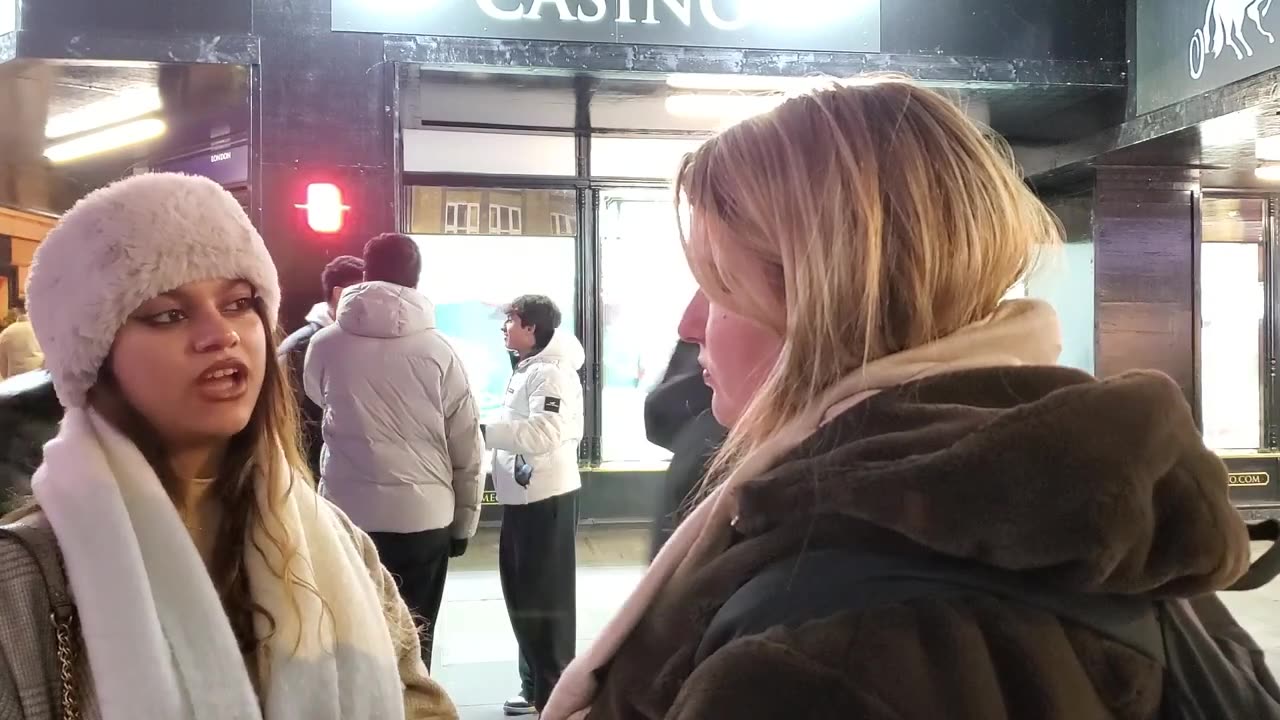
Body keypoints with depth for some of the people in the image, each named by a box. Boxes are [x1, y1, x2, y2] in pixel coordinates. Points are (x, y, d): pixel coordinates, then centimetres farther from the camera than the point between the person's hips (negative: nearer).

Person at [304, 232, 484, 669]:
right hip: (425, 516, 0)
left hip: (348, 514, 1)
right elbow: (468, 449, -1)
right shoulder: (438, 351, -4)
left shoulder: (327, 345, -2)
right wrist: (464, 523, 9)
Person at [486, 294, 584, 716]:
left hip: (546, 495, -10)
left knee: (545, 596, -1)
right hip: (523, 494, 10)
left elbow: (542, 433, -28)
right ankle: (537, 685, 29)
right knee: (522, 590, 17)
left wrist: (483, 431, -27)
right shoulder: (526, 370, 16)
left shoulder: (550, 373, -16)